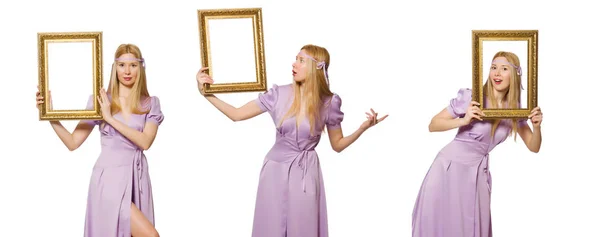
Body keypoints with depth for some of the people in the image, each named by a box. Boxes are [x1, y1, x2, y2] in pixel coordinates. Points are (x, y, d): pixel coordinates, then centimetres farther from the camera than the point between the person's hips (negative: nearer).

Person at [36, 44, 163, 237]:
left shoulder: (150, 104, 5)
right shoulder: (99, 101, 0)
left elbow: (145, 142, -10)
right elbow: (73, 142, 1)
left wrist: (111, 119, -14)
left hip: (137, 177, 4)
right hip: (110, 177, -4)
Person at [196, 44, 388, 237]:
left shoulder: (329, 102, -7)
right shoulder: (279, 94, -6)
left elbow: (337, 145, 4)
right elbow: (236, 114, -2)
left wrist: (364, 127, -11)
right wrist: (205, 92, -10)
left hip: (305, 173, -1)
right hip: (276, 170, 1)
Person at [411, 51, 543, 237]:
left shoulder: (514, 109, 3)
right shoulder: (470, 97, -11)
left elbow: (534, 147, 9)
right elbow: (433, 125, -7)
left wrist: (537, 126, -12)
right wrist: (463, 120, -23)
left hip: (477, 173, 4)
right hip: (449, 167, -4)